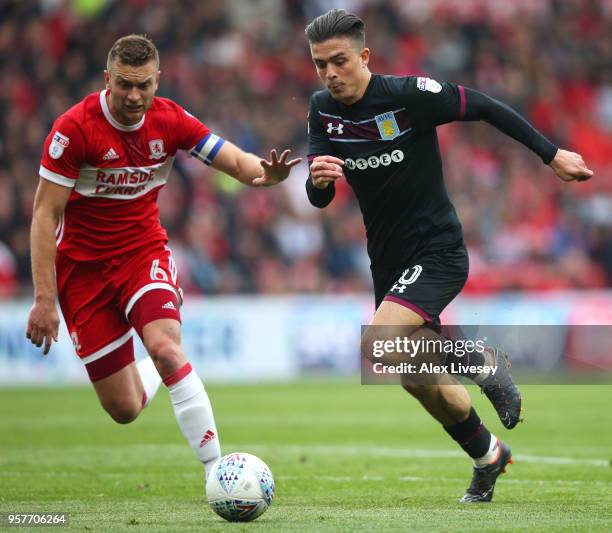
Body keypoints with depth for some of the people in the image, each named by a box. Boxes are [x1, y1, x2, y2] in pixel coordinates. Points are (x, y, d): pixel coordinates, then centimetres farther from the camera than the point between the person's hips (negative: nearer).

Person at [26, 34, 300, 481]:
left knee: (165, 347, -31)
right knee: (124, 411, -2)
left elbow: (237, 162, -6)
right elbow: (45, 214, -15)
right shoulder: (74, 129, -18)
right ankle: (157, 373, 36)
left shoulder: (170, 120, -7)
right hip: (83, 265, -1)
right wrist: (45, 299, -20)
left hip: (145, 251, 2)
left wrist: (266, 173, -32)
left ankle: (215, 468, -27)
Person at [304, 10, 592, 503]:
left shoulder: (409, 95, -19)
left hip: (437, 253, -6)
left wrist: (552, 155, -4)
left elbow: (486, 108, -8)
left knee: (378, 346, -28)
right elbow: (320, 199, -1)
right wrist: (318, 179, -25)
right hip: (388, 261, 6)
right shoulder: (323, 110, -2)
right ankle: (487, 455, 40)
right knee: (424, 383, 14)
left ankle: (482, 363, -5)